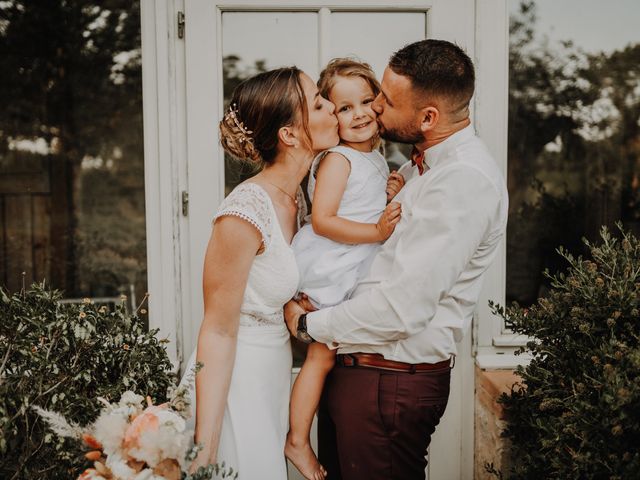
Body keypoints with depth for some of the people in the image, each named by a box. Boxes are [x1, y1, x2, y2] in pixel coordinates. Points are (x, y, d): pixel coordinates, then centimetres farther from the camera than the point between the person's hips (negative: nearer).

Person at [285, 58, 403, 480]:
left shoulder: (377, 157, 12)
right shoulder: (337, 160, -16)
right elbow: (322, 221, -23)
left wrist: (393, 193, 3)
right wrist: (376, 232, -26)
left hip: (356, 272, 9)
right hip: (327, 271, -9)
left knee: (326, 353, 15)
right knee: (323, 355, -3)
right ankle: (298, 442, 10)